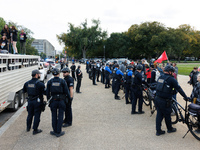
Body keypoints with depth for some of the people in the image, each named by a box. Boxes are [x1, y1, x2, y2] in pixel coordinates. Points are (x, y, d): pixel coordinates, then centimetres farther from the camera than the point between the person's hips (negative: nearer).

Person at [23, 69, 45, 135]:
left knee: (30, 114, 20)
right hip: (37, 101, -6)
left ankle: (28, 127, 36)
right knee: (37, 115, 5)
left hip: (30, 101, 6)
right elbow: (44, 92, -16)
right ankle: (35, 130, 11)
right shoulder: (40, 84, -18)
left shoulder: (27, 83, 1)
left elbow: (24, 91, 15)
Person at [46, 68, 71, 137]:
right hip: (61, 101, -2)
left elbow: (47, 92, 3)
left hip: (53, 101, 2)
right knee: (60, 116, 6)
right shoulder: (62, 81, -8)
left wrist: (48, 99, 17)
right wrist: (69, 98, 10)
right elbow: (66, 91, -6)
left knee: (54, 116, 12)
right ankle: (58, 132, 10)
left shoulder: (49, 82, -1)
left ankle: (55, 131, 20)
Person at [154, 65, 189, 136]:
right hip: (164, 101, -6)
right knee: (167, 115, 13)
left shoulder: (160, 77, 8)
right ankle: (170, 129, 32)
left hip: (157, 98, 6)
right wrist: (186, 97, 0)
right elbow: (179, 89, -9)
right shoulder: (171, 79, -12)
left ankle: (158, 130, 19)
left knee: (159, 114, 13)